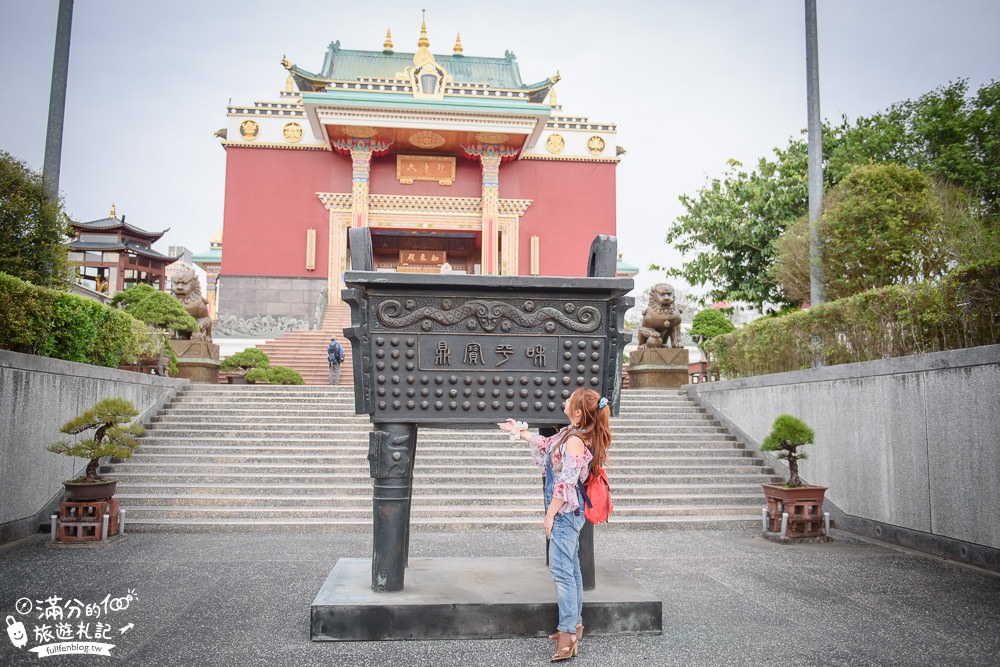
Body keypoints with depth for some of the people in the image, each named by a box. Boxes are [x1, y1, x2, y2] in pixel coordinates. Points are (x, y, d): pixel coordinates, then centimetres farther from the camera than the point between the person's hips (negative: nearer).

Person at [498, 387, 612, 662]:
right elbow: (547, 445, 27)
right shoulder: (570, 433, 7)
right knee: (571, 567, 17)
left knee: (561, 569, -9)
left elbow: (566, 483, -22)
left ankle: (568, 632, -6)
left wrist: (550, 514, -17)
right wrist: (520, 432, 30)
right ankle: (574, 623, 28)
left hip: (565, 511, -10)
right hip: (569, 512, 10)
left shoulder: (575, 441, -22)